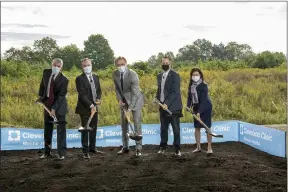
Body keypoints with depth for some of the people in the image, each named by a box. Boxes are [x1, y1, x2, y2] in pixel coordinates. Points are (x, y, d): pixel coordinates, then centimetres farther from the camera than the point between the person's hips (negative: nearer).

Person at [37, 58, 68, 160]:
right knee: (47, 129, 11)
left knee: (61, 129, -3)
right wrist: (40, 96, 11)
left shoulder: (64, 80, -18)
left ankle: (61, 153, 3)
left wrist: (54, 109, -25)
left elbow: (61, 96, -21)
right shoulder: (46, 72, -3)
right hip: (47, 103, 5)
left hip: (59, 105, -5)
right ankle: (47, 152, 21)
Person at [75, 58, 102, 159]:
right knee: (85, 130, -1)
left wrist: (98, 98, -3)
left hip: (94, 107, 6)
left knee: (94, 128, 14)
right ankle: (85, 151, 5)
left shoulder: (96, 77, 10)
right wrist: (90, 105, -23)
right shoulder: (80, 79, -11)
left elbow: (99, 90, 17)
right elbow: (82, 94, -17)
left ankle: (92, 147, 27)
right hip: (85, 108, -6)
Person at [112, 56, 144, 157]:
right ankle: (125, 147, 19)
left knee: (137, 123, -7)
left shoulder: (133, 74, -23)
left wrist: (130, 107, -30)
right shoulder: (115, 74, -7)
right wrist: (119, 100, -10)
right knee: (123, 124, 8)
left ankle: (138, 149, -2)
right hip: (123, 100, 5)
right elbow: (117, 88, 6)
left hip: (135, 99, -5)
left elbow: (135, 93, -25)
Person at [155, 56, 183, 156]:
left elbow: (175, 92, -15)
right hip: (162, 106, 6)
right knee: (163, 128, 10)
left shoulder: (175, 75, -8)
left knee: (176, 129, 1)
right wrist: (157, 98, 3)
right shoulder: (159, 76, 13)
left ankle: (177, 149, 9)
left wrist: (167, 103, -21)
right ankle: (163, 147, 19)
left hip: (173, 106, -5)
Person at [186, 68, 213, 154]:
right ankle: (198, 147, 18)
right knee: (197, 127, 8)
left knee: (207, 127, -2)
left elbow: (203, 99, -23)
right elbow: (189, 96, 4)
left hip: (205, 107, -6)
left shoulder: (203, 85, -19)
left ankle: (209, 148, 5)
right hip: (196, 107, 6)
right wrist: (188, 106, -11)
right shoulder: (191, 85, -1)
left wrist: (199, 112, -28)